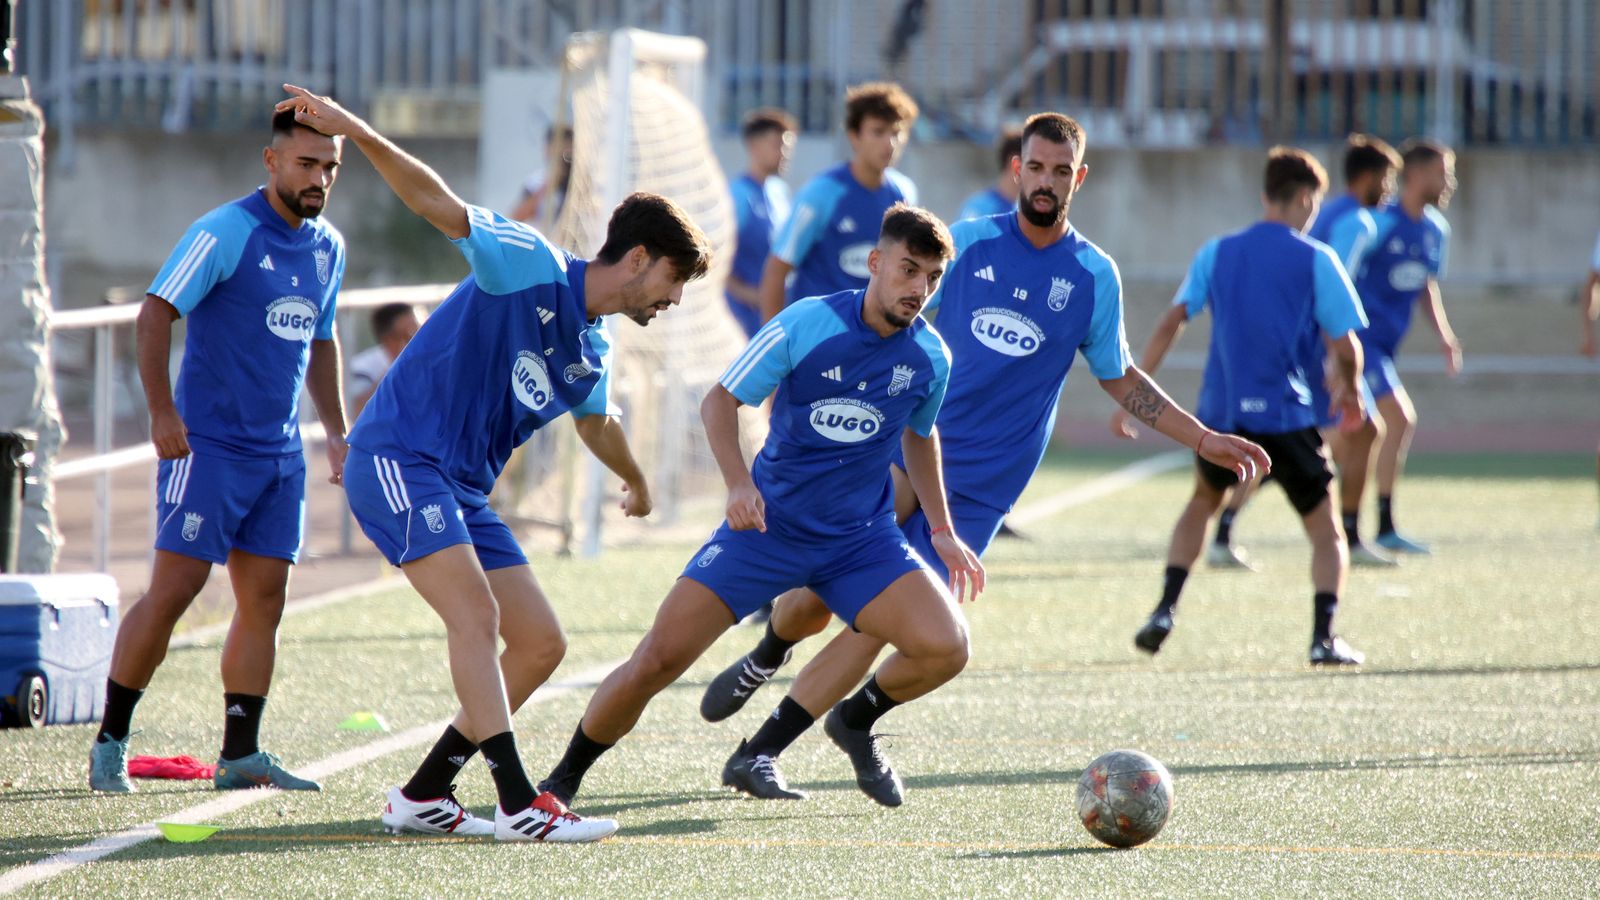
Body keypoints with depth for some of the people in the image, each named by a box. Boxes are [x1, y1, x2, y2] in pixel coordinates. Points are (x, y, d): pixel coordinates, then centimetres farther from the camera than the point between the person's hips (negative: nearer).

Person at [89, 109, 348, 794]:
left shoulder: (328, 248, 12)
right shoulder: (227, 232, -12)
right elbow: (156, 312, -15)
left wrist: (337, 432, 20)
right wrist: (162, 410, -22)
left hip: (280, 454, 7)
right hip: (208, 446, -7)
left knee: (264, 597, 4)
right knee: (174, 588, -10)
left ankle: (240, 754, 9)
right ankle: (110, 741, -1)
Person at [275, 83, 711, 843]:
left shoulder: (591, 352, 13)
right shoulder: (529, 266, -10)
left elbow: (596, 422, 36)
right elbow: (439, 204, -21)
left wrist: (635, 481, 53)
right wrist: (356, 133, -34)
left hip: (462, 491, 9)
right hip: (398, 458, -9)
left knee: (540, 644, 4)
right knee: (475, 611, -24)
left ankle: (422, 796, 11)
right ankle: (518, 804, -29)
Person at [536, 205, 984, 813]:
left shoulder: (930, 359, -1)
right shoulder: (805, 325, -13)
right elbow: (720, 402, -7)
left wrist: (942, 530, 16)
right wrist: (739, 482, -23)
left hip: (861, 539, 3)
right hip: (767, 527, -3)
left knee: (945, 648, -20)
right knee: (657, 660, -11)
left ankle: (856, 720, 12)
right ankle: (566, 776, 12)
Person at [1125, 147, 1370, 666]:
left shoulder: (1217, 253, 9)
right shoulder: (1316, 260, -1)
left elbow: (1169, 325, 2)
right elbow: (1345, 345, -3)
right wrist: (1349, 390, 17)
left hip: (1221, 413, 4)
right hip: (1286, 417, -4)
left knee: (1203, 502, 29)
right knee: (1326, 531, 8)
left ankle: (1166, 610, 14)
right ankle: (1324, 636, -9)